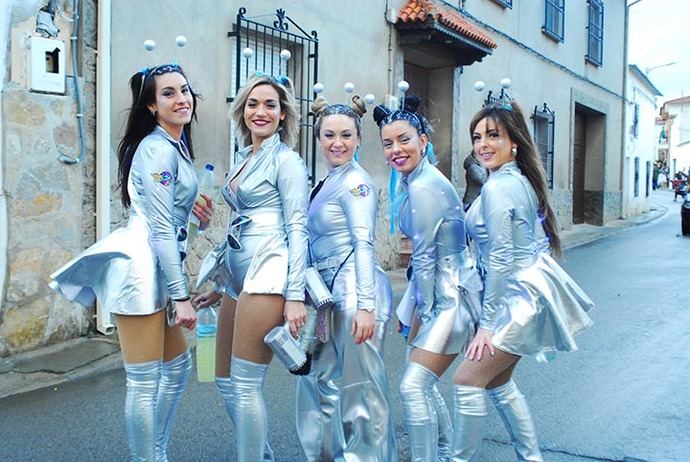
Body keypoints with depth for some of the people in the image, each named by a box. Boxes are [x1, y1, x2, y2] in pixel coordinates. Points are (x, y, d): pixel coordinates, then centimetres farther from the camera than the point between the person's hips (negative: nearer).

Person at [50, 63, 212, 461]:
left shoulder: (176, 146, 16)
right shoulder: (156, 149, -13)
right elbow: (161, 228, -18)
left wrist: (198, 217, 9)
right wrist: (181, 295, -17)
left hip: (161, 265, 11)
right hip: (140, 265, -11)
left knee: (178, 366, 17)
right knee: (145, 381, -3)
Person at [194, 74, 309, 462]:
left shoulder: (286, 160, -5)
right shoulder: (245, 159, 18)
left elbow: (297, 229, -11)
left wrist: (295, 295, -18)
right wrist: (219, 285, 23)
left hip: (268, 274, -9)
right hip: (239, 276, 9)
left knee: (245, 384, -4)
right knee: (226, 382, 14)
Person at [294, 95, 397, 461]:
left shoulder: (355, 181, -8)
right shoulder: (328, 183, 17)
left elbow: (364, 245, -16)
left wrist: (365, 305, -23)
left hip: (355, 292, -9)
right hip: (332, 293, 9)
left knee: (361, 388, -1)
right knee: (321, 379, 17)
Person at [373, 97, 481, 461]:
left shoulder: (423, 188, -21)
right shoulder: (413, 182, 8)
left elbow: (424, 258, -17)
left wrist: (426, 312, -7)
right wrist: (411, 307, 15)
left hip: (453, 295, -10)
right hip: (436, 292, 10)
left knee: (413, 386, -10)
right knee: (421, 383, 19)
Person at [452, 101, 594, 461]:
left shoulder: (496, 187, -18)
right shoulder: (521, 179, 10)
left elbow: (500, 259, -20)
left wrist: (487, 323, -16)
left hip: (521, 297, -10)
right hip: (531, 289, 10)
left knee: (468, 380, -5)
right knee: (497, 380, 19)